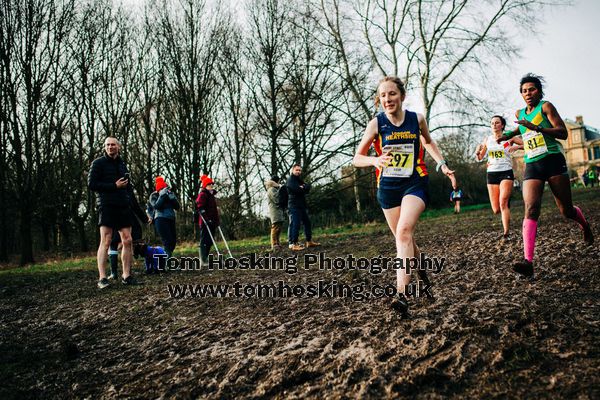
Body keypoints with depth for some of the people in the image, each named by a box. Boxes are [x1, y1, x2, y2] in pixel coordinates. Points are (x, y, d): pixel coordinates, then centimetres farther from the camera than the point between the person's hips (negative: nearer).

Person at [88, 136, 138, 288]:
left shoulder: (122, 164, 20)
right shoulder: (98, 163, 3)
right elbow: (91, 184, -6)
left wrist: (130, 198, 7)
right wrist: (114, 186, -10)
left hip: (123, 206, 6)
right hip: (107, 206, -5)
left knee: (127, 240, 1)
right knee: (105, 242, -9)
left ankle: (126, 276, 8)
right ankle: (102, 278, -7)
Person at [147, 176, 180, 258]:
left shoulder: (169, 194, 15)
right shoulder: (154, 196, 5)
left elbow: (177, 207, 7)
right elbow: (156, 206, -14)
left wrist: (172, 197, -7)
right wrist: (162, 195, -15)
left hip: (171, 219, 6)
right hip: (161, 220, -6)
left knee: (173, 241, 5)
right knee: (167, 241, -19)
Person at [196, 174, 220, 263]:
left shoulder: (212, 195, 22)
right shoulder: (202, 195, -7)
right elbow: (200, 208, -18)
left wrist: (217, 220, 22)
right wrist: (206, 219, -23)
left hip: (212, 222, 9)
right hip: (205, 222, -9)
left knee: (210, 240, 11)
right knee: (205, 240, -8)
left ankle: (206, 258, 19)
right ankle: (203, 259, -7)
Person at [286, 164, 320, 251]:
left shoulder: (299, 180, 21)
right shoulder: (290, 180, -6)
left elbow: (308, 187, 7)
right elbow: (297, 190, -21)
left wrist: (302, 187, -12)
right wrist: (304, 188, -2)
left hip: (301, 206, 9)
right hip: (294, 206, -9)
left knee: (307, 222, 13)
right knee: (295, 224, -15)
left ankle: (309, 241, 21)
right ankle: (293, 244, -17)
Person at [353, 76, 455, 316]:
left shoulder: (417, 119, -2)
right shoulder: (376, 124, -6)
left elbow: (428, 142, 20)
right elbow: (356, 159, -3)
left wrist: (442, 164, 9)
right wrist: (374, 160, -23)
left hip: (415, 183, -2)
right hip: (388, 187, 2)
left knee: (404, 231, -24)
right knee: (403, 238, 11)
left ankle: (402, 293, -28)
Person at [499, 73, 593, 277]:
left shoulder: (545, 106, -1)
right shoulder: (520, 113, 16)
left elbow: (563, 133, -12)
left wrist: (535, 127, -22)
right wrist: (509, 135, 22)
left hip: (553, 161, -3)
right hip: (531, 166, 4)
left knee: (567, 211, 3)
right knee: (530, 209, -18)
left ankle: (585, 226, 43)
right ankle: (528, 261, -29)